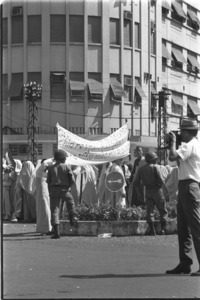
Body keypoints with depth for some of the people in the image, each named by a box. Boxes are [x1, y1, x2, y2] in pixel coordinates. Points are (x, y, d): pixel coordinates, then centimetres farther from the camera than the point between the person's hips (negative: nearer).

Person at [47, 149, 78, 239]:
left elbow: (48, 181, 4)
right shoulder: (66, 167, 0)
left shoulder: (51, 168, 4)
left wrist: (50, 193, 12)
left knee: (54, 210, 0)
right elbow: (72, 180, -4)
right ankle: (72, 218, 34)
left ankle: (56, 232, -8)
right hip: (64, 190, -1)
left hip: (53, 190, 1)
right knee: (70, 201, 33)